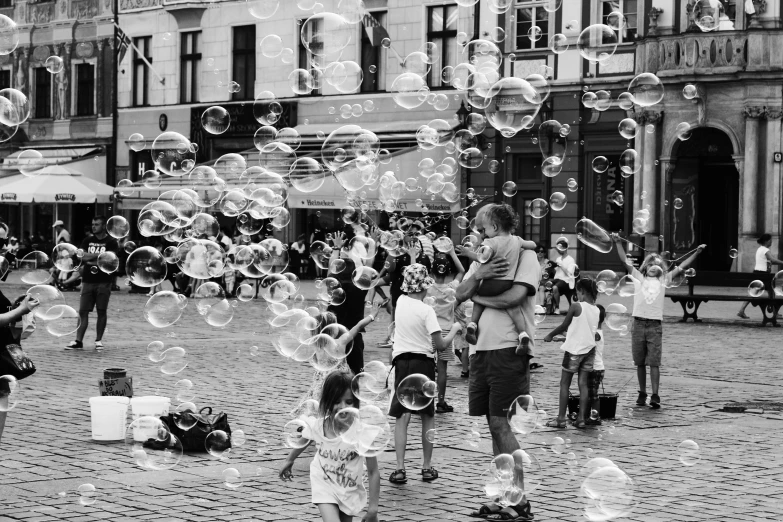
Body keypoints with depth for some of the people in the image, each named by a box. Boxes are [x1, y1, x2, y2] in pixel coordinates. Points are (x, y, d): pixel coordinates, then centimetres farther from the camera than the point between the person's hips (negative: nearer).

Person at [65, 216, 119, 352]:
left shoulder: (111, 242, 0)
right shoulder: (87, 241, 12)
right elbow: (82, 256, 0)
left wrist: (90, 258, -9)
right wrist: (99, 256, -12)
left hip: (103, 282, -3)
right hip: (88, 281, 3)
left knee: (101, 311, 1)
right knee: (83, 311, -1)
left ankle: (99, 340, 9)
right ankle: (78, 341, -1)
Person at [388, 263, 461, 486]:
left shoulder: (401, 301, 2)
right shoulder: (427, 311, -12)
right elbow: (441, 345, -13)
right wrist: (454, 329, 1)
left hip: (402, 362, 3)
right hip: (423, 363, -3)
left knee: (402, 417, 1)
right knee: (427, 417, 12)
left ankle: (400, 469, -9)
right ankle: (427, 467, 17)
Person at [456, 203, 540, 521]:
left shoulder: (525, 257, -3)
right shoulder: (481, 259, 19)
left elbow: (515, 296, -17)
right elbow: (460, 295, 9)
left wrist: (477, 296, -3)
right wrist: (477, 277, -11)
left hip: (508, 348, -7)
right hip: (481, 349, 7)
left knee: (501, 423, -10)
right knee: (494, 425, 9)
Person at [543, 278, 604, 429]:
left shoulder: (576, 306, -14)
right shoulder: (597, 310, 4)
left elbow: (563, 326, -6)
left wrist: (550, 335, 11)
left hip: (574, 350, -5)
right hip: (589, 349, 5)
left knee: (564, 384, 3)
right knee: (583, 383, 7)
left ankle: (561, 418, 3)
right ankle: (581, 418, 3)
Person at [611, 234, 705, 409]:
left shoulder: (663, 280, 12)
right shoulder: (639, 278, 11)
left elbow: (682, 267, 10)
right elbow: (625, 261, 7)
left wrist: (697, 252, 6)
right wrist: (618, 243, -1)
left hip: (655, 325, -1)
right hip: (639, 323, 1)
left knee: (654, 362, -7)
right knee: (640, 362, 7)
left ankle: (655, 396, -8)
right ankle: (642, 393, 17)